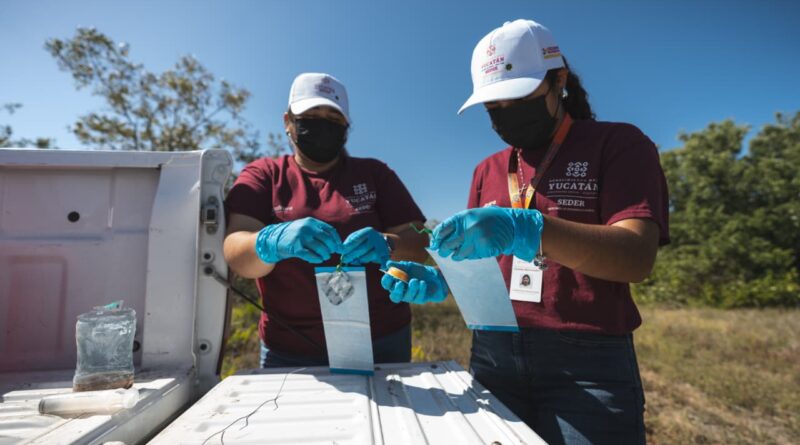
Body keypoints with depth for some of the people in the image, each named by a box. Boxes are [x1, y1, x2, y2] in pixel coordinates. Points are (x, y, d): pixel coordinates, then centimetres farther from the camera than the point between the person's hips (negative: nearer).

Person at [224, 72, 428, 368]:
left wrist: (386, 246, -26)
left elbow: (419, 244, -3)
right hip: (289, 350, 0)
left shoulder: (374, 173, 5)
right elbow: (235, 253, -11)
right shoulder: (262, 174, 3)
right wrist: (272, 242, -33)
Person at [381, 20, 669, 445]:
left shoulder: (618, 144, -3)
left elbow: (636, 257, -17)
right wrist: (440, 281, -9)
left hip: (587, 361, -4)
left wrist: (528, 230, -32)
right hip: (493, 355, 5)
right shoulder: (487, 171, 12)